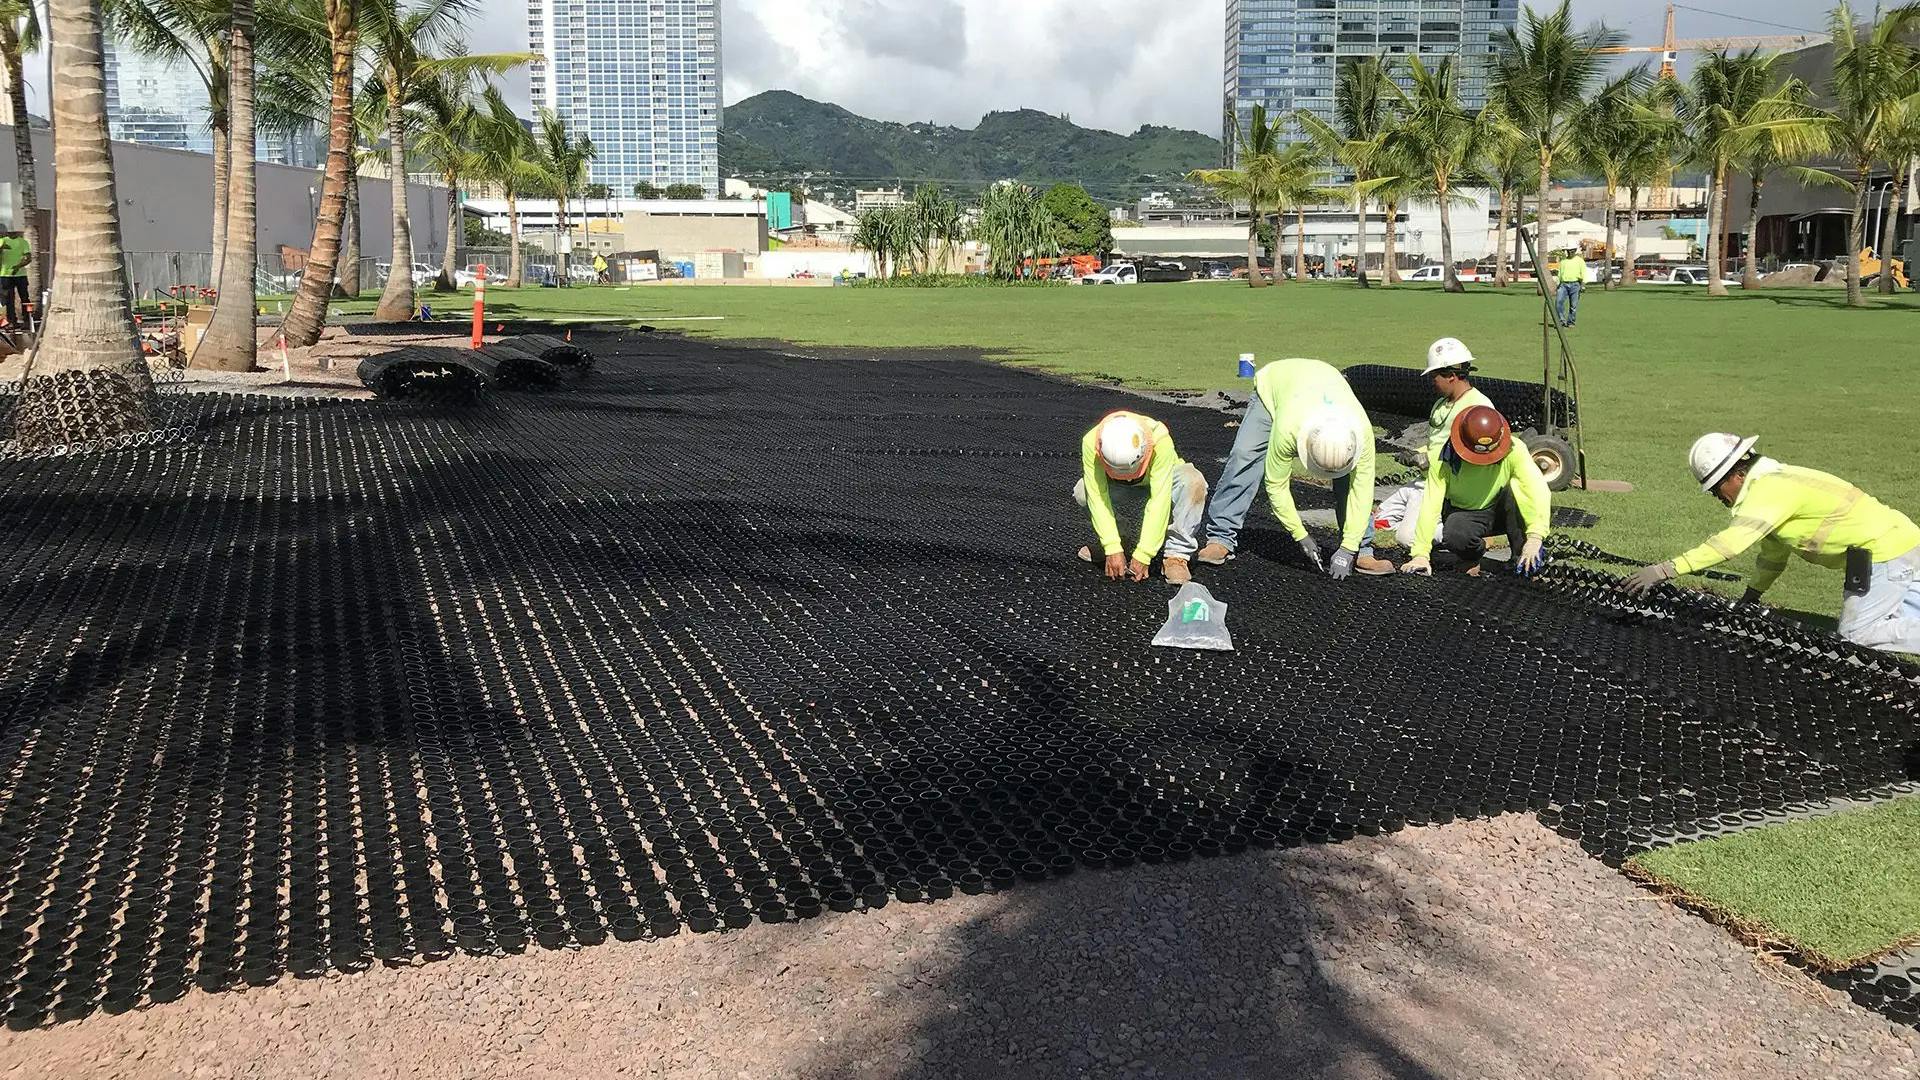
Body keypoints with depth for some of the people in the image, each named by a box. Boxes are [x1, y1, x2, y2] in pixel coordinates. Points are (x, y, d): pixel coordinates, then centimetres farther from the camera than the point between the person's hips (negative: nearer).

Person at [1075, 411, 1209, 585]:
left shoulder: (1160, 441, -39)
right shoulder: (1091, 443, -35)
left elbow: (1159, 500, -39)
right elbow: (1097, 497, -33)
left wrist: (1143, 555, -40)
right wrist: (1112, 549, -38)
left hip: (1159, 478, -2)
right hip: (1117, 485, 2)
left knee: (1193, 482, -35)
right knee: (1083, 493, -26)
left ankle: (1177, 555, -22)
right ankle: (1120, 541, -1)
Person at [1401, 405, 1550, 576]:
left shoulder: (1513, 450, -23)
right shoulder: (1444, 460, -21)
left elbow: (1538, 489, -34)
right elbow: (1430, 506, -24)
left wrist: (1535, 537, -48)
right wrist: (1421, 554, -32)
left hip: (1505, 512, 0)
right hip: (1465, 514, 0)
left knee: (1517, 487, -31)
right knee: (1453, 535, -35)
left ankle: (1522, 555, -17)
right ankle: (1471, 560, 2)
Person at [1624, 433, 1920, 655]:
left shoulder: (1771, 490, -22)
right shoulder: (1772, 482, 10)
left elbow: (1732, 541, -34)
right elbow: (1773, 553, 18)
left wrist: (1667, 569, -38)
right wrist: (1751, 596, 15)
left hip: (1886, 550, -10)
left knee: (1855, 634, -8)